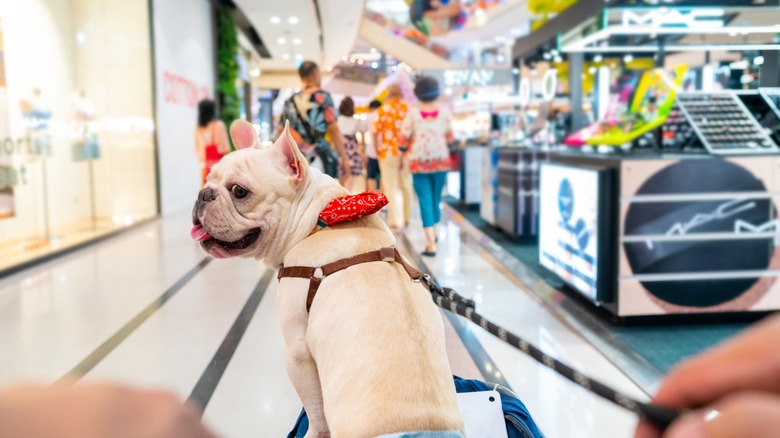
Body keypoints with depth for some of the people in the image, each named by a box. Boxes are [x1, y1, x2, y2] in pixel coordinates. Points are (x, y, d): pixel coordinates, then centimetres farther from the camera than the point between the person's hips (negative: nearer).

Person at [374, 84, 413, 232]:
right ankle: (407, 218, 23)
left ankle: (394, 221, -2)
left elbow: (375, 131, -7)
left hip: (388, 153, -2)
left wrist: (378, 149, 4)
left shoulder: (382, 110, -3)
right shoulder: (409, 109, 1)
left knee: (390, 187, 2)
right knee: (406, 186, 15)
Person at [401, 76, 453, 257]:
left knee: (425, 201, -1)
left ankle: (431, 244, -9)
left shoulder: (413, 114, -9)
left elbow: (404, 138, -6)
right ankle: (433, 233, 37)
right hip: (440, 160, 2)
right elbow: (450, 137, 1)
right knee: (436, 198, 19)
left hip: (419, 162, -2)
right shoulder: (444, 113, -3)